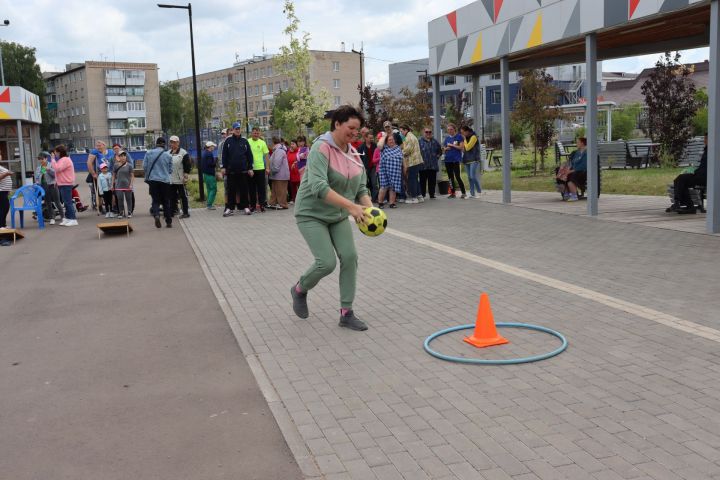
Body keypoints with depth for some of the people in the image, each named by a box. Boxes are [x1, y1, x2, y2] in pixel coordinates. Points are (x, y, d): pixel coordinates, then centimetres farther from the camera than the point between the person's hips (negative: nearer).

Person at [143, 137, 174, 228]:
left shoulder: (149, 153, -2)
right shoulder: (168, 155, -2)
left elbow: (144, 166, -1)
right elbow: (170, 170, 5)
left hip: (153, 180, 0)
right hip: (165, 180, 0)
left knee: (155, 200, 7)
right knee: (166, 201, 9)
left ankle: (156, 214, -21)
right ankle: (168, 222, 10)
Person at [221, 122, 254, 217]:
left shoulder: (244, 141, 7)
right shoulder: (228, 141, 5)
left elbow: (249, 155, 7)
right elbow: (224, 155, 5)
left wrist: (250, 168, 2)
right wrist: (223, 167, -1)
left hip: (243, 170, 1)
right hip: (231, 170, -1)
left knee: (244, 189, 4)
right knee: (231, 190, 3)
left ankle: (245, 206, 12)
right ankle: (230, 208, 7)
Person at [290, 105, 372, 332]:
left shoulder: (353, 153, 1)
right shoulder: (322, 148, -21)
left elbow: (361, 189, 4)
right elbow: (318, 187, -34)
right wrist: (350, 206, -40)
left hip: (338, 216, 7)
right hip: (312, 214, -6)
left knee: (350, 257, -8)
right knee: (326, 263, -14)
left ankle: (346, 313, 3)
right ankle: (299, 290, 18)